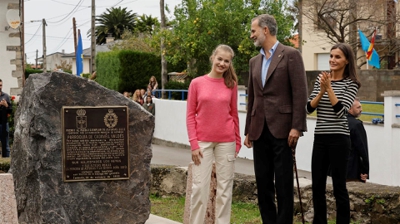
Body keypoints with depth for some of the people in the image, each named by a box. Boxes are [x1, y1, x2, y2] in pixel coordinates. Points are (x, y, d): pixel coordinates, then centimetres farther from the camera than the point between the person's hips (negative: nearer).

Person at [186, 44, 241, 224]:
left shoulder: (231, 84, 4)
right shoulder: (197, 83, -1)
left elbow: (234, 114, 9)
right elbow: (190, 115, -1)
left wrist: (237, 142, 7)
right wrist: (193, 143, -7)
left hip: (226, 142, 2)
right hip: (203, 141, -1)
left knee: (225, 187, 6)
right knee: (200, 186, -2)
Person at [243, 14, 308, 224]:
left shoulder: (290, 55, -4)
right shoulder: (255, 61, 16)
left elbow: (300, 93, -9)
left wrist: (296, 127, -15)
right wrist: (248, 130, 15)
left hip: (282, 129, -6)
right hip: (260, 131, 6)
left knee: (283, 184, -2)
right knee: (263, 183, 8)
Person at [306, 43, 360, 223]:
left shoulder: (351, 84, -4)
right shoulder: (320, 79, 9)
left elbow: (341, 111, -15)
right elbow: (309, 108, 4)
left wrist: (329, 88, -17)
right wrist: (321, 91, -11)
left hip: (339, 139, -5)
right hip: (320, 138, 5)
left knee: (339, 187, 0)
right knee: (317, 186, 8)